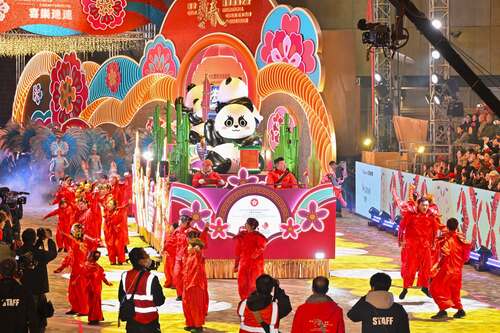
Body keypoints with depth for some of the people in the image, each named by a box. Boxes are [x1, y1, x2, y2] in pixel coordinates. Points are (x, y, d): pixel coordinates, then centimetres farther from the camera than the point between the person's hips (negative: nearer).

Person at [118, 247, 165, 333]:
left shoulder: (125, 276, -3)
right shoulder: (151, 278, -18)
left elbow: (121, 298, 7)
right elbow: (160, 301, -12)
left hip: (132, 323, 5)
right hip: (149, 323, -5)